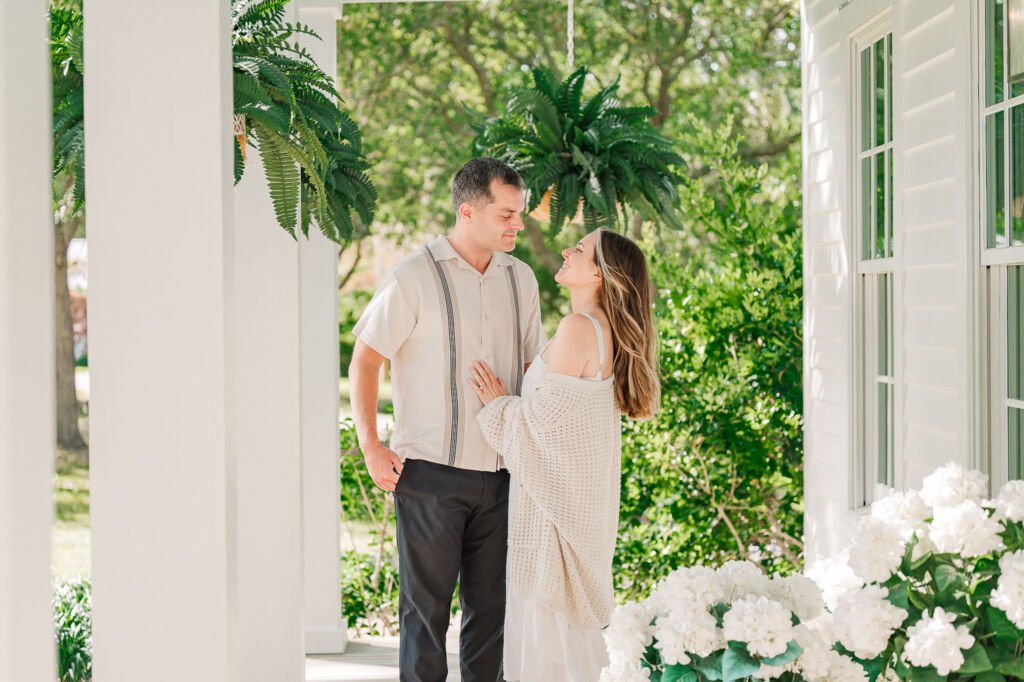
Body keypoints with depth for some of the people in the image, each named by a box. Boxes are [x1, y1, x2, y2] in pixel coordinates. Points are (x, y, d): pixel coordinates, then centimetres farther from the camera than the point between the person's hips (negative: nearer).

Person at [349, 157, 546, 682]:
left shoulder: (519, 278, 9)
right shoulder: (414, 278, -8)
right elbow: (364, 361, -4)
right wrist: (370, 446, -10)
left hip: (500, 474, 5)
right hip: (431, 474, -5)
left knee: (491, 603, 11)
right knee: (426, 604, 3)